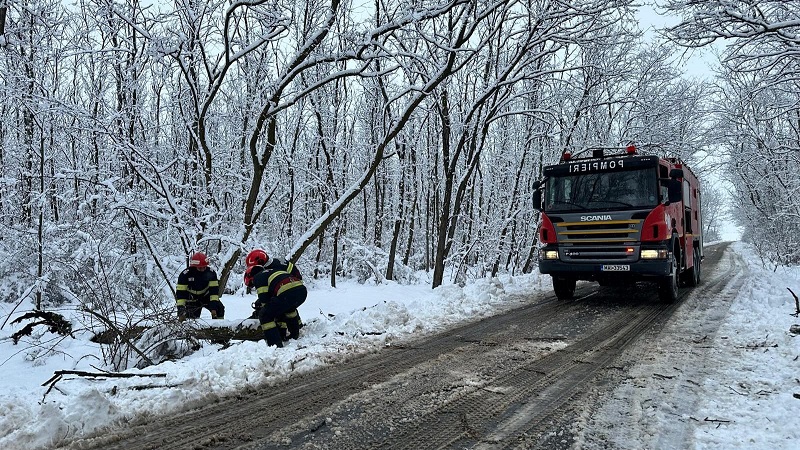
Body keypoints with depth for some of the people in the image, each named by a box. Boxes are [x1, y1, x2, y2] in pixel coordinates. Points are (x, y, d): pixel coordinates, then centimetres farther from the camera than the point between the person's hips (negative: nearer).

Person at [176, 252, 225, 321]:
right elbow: (180, 293, -23)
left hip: (206, 296, 2)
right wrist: (181, 310, -30)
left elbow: (214, 290, -18)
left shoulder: (211, 273, -18)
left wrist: (213, 307, -27)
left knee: (219, 308, -17)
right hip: (192, 300, -2)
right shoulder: (185, 274, -24)